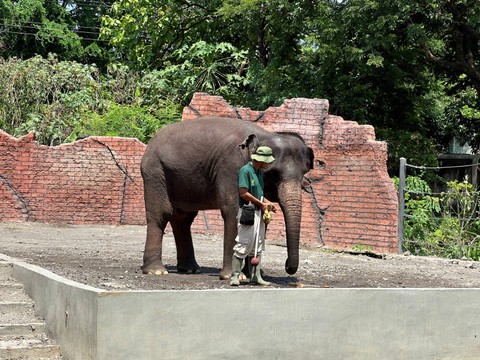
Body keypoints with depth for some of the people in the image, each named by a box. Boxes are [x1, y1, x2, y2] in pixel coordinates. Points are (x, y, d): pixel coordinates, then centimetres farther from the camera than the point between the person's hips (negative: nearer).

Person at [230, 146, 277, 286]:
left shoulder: (260, 172, 15)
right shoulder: (245, 171, -13)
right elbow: (243, 193, -19)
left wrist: (267, 203, 8)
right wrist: (261, 203, -13)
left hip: (258, 212, 9)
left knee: (257, 246, 9)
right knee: (243, 244, -8)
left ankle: (255, 276, 13)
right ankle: (235, 276, -4)